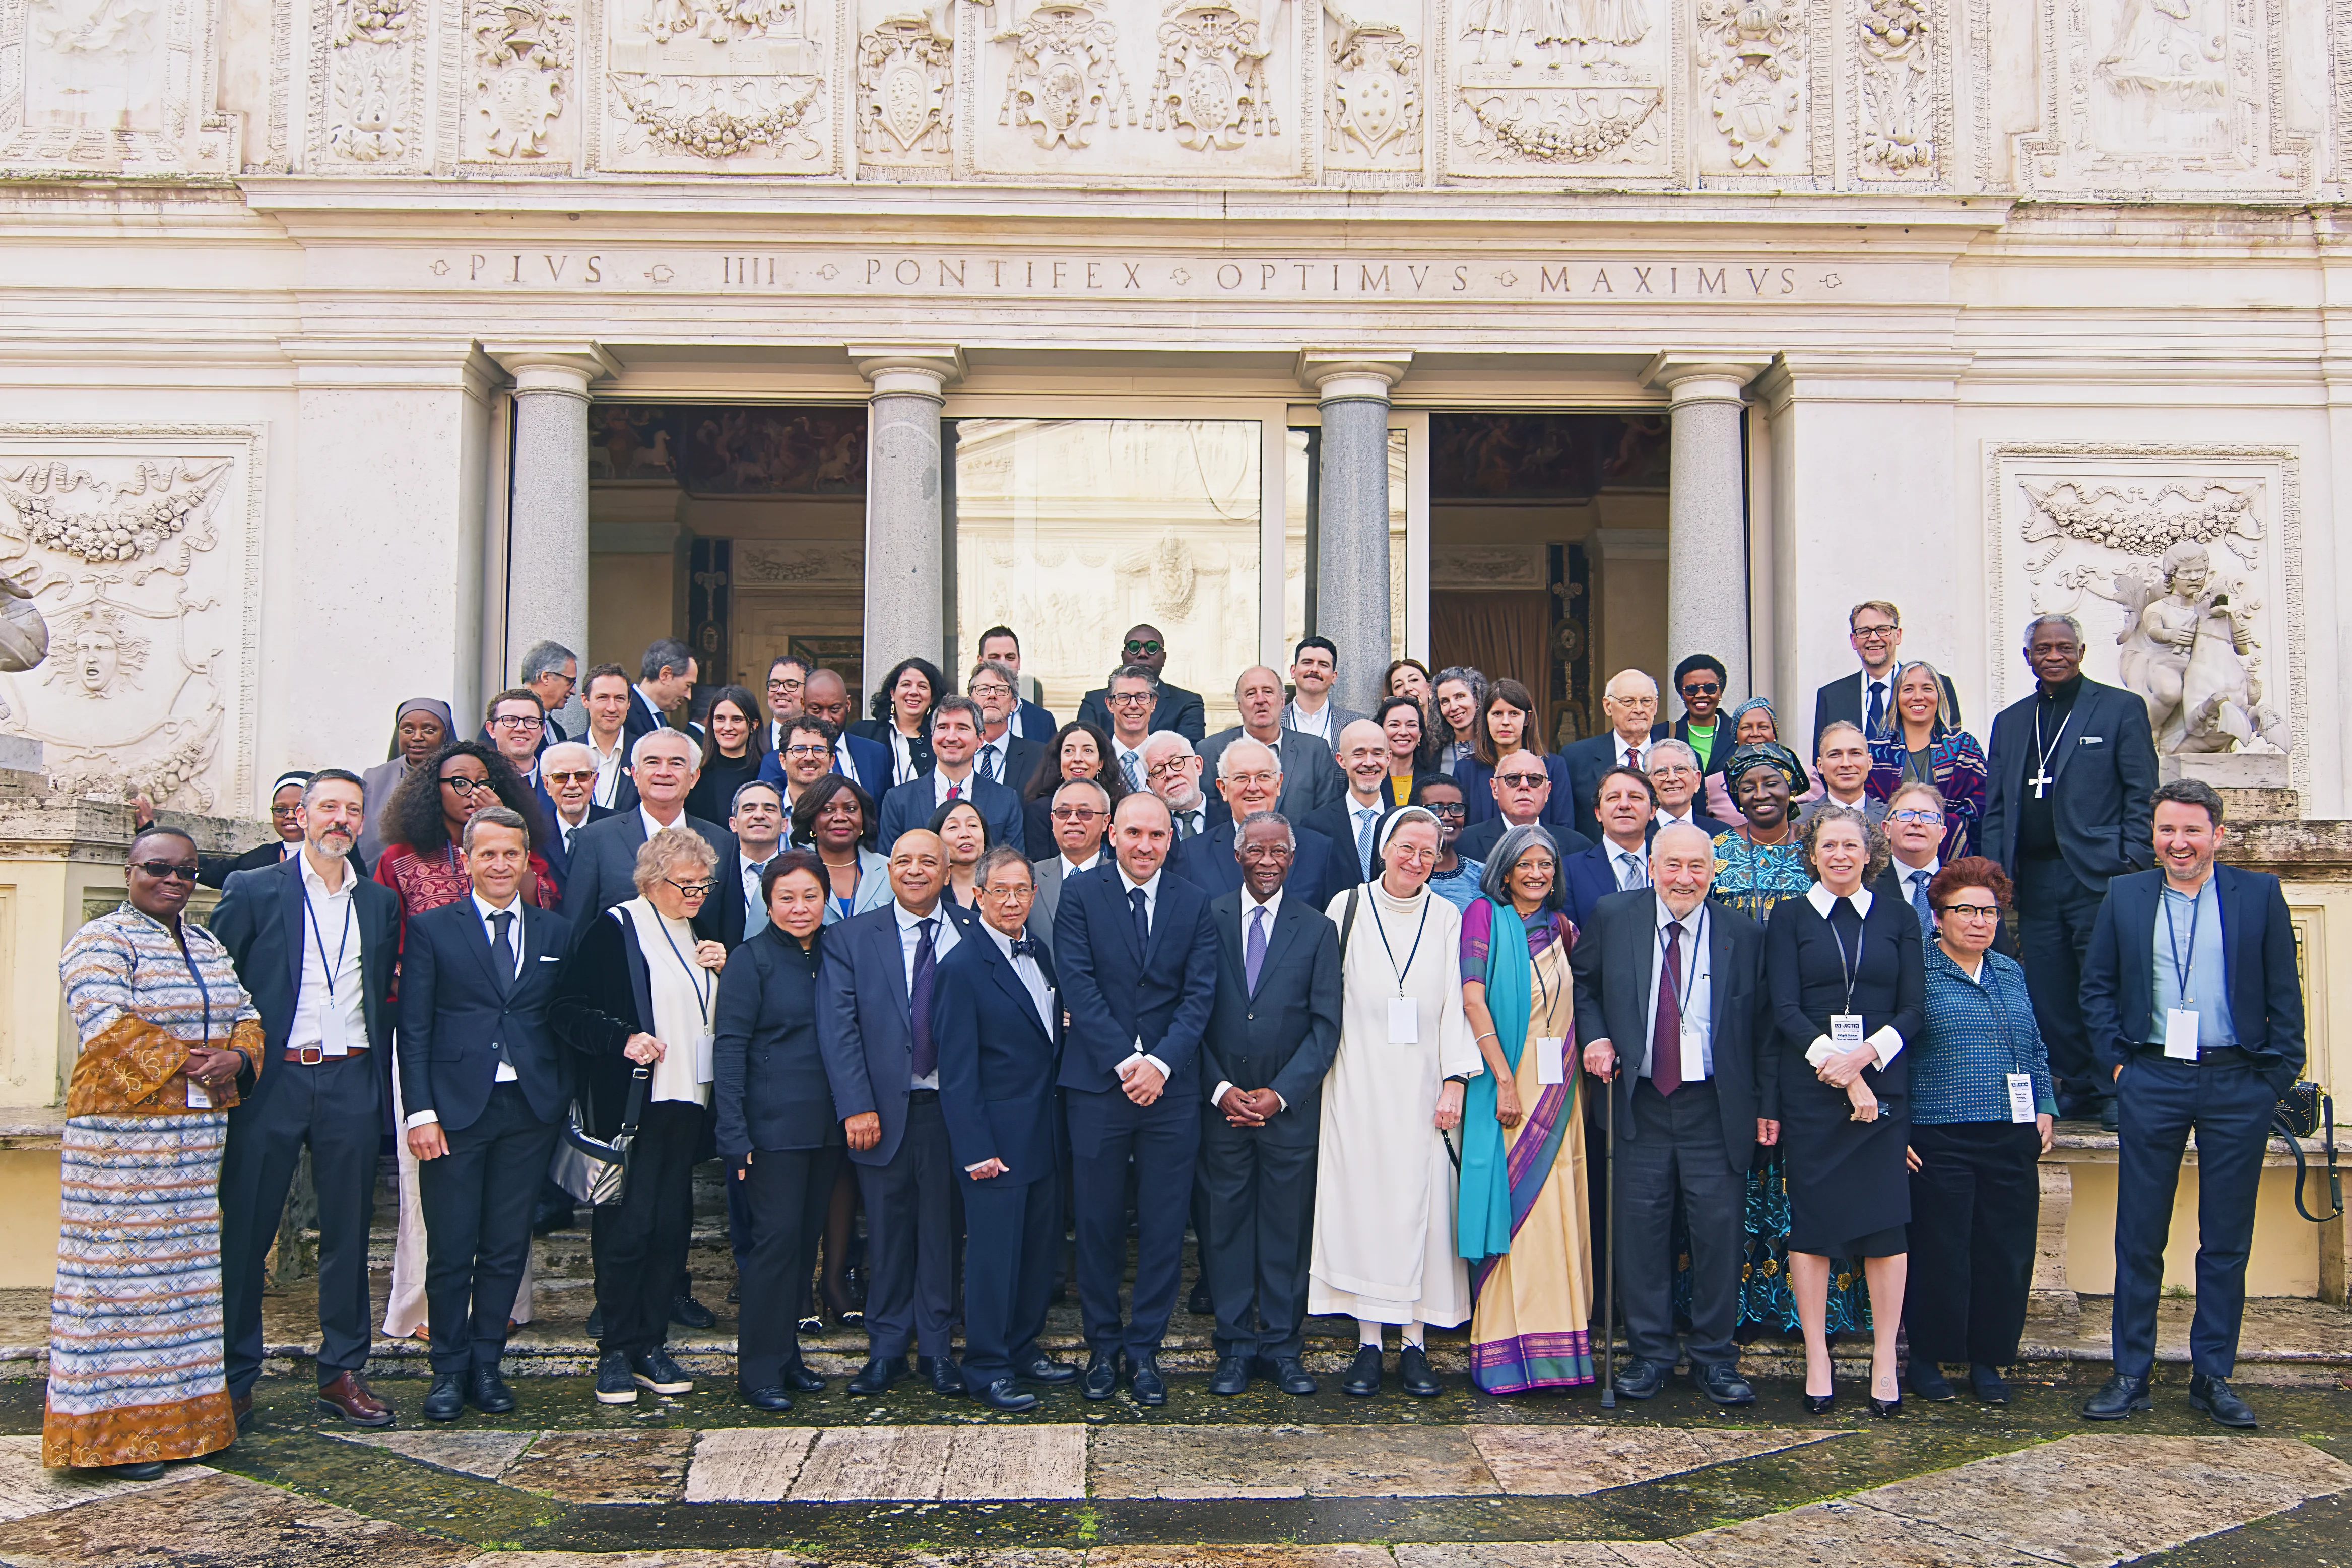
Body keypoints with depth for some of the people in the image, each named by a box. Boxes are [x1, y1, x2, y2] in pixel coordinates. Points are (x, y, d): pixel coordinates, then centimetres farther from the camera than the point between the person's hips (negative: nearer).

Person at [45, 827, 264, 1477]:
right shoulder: (100, 942, -4)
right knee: (122, 1271, -4)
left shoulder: (208, 946, 18)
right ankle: (115, 1433, 3)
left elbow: (246, 1017, 14)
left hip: (200, 1136, 7)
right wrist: (184, 1063, -16)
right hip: (124, 1136, -7)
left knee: (190, 1269, 9)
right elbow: (107, 1028, -17)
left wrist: (236, 1058, -7)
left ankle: (184, 1417, 16)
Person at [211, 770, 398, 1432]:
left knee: (348, 1231, 6)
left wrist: (377, 1076, 8)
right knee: (245, 1231, 2)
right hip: (273, 1079, -3)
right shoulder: (253, 891, 3)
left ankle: (343, 1372, 15)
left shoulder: (380, 902, 13)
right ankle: (233, 1377, 12)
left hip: (351, 1082, 3)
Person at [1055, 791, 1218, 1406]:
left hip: (1170, 1086, 2)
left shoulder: (1195, 904, 7)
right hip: (1097, 1084, -1)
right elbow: (1078, 985, -6)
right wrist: (1124, 1062, -14)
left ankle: (1144, 1348, 16)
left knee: (1164, 1227, 4)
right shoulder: (1079, 895, 1)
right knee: (1098, 1223, 6)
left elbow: (1199, 993, 0)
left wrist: (1161, 1063, -13)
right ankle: (1103, 1347, 19)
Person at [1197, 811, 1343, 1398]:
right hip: (1221, 1103, 0)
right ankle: (1235, 1347, 14)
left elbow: (1325, 1026, 0)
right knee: (1227, 1225, 4)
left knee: (1287, 1228, 5)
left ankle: (1283, 1347, 15)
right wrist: (1220, 1089, -8)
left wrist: (1279, 1094, -10)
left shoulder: (1317, 930, 3)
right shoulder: (1206, 919, 3)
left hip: (1290, 1106, 0)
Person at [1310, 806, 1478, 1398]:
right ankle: (1369, 1343, 5)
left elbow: (1455, 1002, 3)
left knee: (1420, 1204, 0)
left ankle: (1415, 1344, 6)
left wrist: (1454, 1080, -5)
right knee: (1362, 1201, -1)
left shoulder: (1447, 917, 7)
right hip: (1357, 1081, -1)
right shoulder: (1347, 907, 4)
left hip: (1420, 1085, 1)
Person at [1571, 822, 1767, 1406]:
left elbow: (1761, 1027, 6)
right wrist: (1594, 1035, -3)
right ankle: (1648, 1353, 17)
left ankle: (1715, 1358, 16)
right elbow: (1581, 983, 15)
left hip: (1716, 1108, 0)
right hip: (1640, 1101, 1)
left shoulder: (1743, 934, 2)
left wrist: (1767, 1104, 2)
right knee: (1640, 1229, 3)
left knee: (1719, 1231, 1)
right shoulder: (1613, 917, 2)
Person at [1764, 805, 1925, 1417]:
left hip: (1882, 1085, 1)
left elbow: (1913, 1009, 5)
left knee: (1886, 1218, -3)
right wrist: (1838, 1070, -12)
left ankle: (1885, 1361, 4)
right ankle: (1817, 1360, 6)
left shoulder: (1897, 920, 11)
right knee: (1811, 1218, -1)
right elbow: (1786, 1010, -2)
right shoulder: (1789, 918, 6)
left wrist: (1865, 1055, -12)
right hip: (1808, 1087, -1)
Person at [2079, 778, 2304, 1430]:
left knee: (2227, 1240, 6)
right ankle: (2130, 1375, 11)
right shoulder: (2125, 895, 8)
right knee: (2139, 1236, 3)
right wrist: (2116, 1059, 1)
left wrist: (2278, 1077, -2)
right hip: (2152, 1081, 0)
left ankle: (2213, 1377, 16)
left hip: (2238, 1083, 0)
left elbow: (2284, 994, 4)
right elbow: (2097, 986, 11)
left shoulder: (2259, 894, 5)